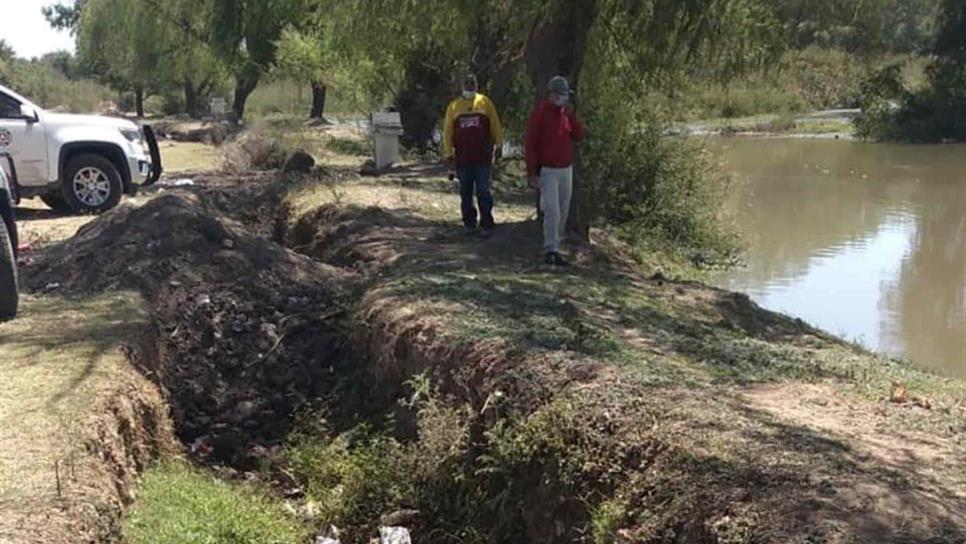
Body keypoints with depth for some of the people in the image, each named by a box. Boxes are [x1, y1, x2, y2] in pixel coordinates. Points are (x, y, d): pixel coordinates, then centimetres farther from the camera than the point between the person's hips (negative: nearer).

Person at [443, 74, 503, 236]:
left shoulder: (485, 102, 3)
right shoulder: (454, 105, 6)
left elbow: (495, 125, 7)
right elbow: (447, 131, 8)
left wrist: (498, 142, 4)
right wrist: (448, 153, 4)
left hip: (483, 157, -2)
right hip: (462, 158, 2)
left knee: (483, 192, -3)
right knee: (466, 193, 9)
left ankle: (487, 224, 3)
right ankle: (469, 223, 19)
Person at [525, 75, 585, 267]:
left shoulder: (567, 111, 9)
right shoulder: (540, 112, -10)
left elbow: (579, 136, 4)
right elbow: (530, 143, -11)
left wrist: (572, 115, -10)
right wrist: (531, 172, -14)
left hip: (566, 169, 7)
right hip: (547, 171, -7)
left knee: (563, 212, 9)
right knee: (553, 212, -13)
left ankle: (554, 246, 19)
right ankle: (551, 251, -11)